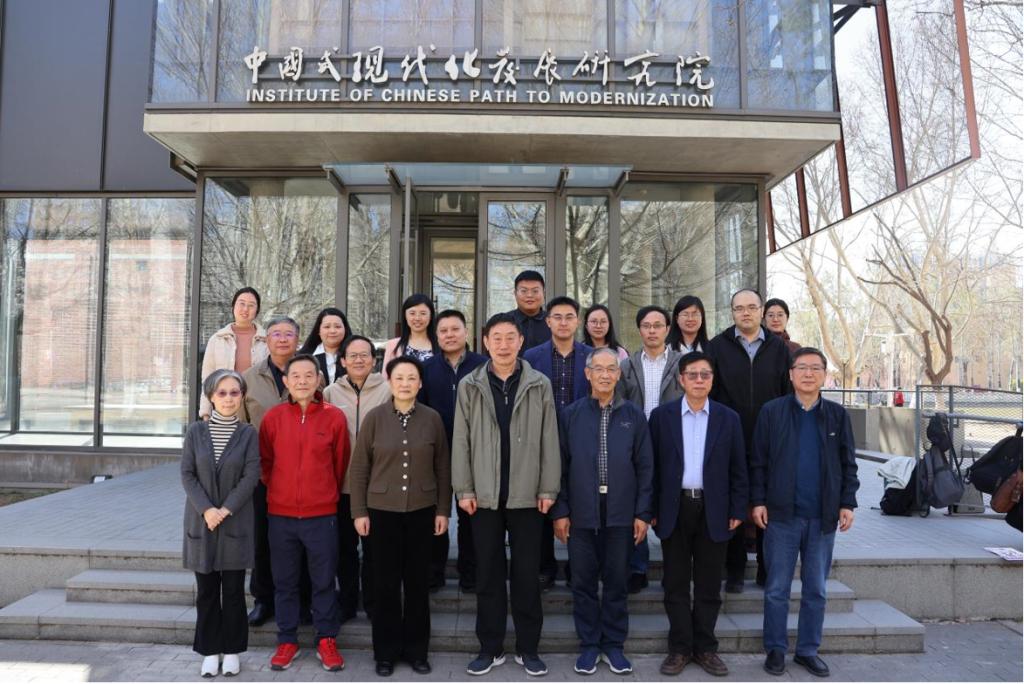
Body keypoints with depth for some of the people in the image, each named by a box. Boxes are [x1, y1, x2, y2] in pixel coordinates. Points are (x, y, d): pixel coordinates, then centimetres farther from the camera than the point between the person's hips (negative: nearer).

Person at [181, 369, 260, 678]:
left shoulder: (248, 433, -2)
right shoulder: (196, 431, 1)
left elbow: (251, 476, -7)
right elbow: (187, 474, -2)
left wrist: (225, 510, -14)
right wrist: (206, 509, -13)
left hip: (236, 522, -1)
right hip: (201, 520, 1)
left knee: (233, 590, 7)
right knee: (206, 590, 9)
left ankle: (232, 650, 20)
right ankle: (210, 650, 21)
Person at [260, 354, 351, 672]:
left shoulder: (335, 417, -6)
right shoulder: (273, 417, -2)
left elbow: (341, 463, 4)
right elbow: (264, 461, 11)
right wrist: (277, 489, 11)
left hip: (322, 514, -1)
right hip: (280, 514, 2)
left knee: (324, 581, 8)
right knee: (285, 581, 13)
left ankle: (327, 640, 23)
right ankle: (287, 641, 28)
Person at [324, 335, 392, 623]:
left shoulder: (387, 390, -2)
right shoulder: (330, 392, 4)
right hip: (342, 481, 2)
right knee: (346, 545, 13)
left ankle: (374, 603, 25)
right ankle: (347, 602, 28)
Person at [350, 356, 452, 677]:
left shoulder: (432, 418, -2)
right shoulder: (374, 417, -4)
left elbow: (443, 468, 3)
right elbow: (359, 467, -1)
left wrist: (443, 510, 2)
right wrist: (359, 511, -3)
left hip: (421, 510, 1)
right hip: (382, 510, -1)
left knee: (417, 581, 10)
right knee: (385, 582, 7)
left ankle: (416, 649, 25)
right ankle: (386, 651, 23)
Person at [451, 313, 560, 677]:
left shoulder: (540, 385, 0)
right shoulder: (469, 386, 1)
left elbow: (549, 440, 0)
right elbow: (461, 440, 1)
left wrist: (548, 488, -3)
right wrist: (464, 489, -3)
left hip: (526, 495, 0)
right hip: (484, 495, 1)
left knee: (527, 574, 8)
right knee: (488, 573, 10)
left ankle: (528, 647, 23)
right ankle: (490, 647, 23)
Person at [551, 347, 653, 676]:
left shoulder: (634, 416, 3)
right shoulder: (570, 415, 1)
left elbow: (645, 467, 3)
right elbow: (560, 466, 1)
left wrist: (643, 513, 0)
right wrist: (560, 511, -3)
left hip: (621, 513, 0)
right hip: (581, 513, 0)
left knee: (616, 583, 10)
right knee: (584, 583, 9)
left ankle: (614, 645, 25)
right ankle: (589, 645, 24)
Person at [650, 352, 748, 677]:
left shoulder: (728, 418, 4)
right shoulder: (661, 415, 1)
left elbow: (738, 469, 6)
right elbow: (652, 465, 1)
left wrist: (737, 510, 1)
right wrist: (651, 509, -2)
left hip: (713, 511, 1)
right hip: (674, 509, 0)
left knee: (709, 585, 9)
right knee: (675, 584, 8)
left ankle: (705, 647, 24)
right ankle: (679, 648, 20)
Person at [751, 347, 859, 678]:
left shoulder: (838, 414, 5)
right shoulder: (772, 411, -2)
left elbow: (848, 463, 7)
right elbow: (758, 461, 0)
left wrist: (847, 503, 0)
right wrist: (758, 501, -6)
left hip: (823, 516, 2)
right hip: (781, 514, -2)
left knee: (816, 589, 12)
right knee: (777, 589, 7)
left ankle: (808, 649, 26)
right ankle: (775, 649, 20)